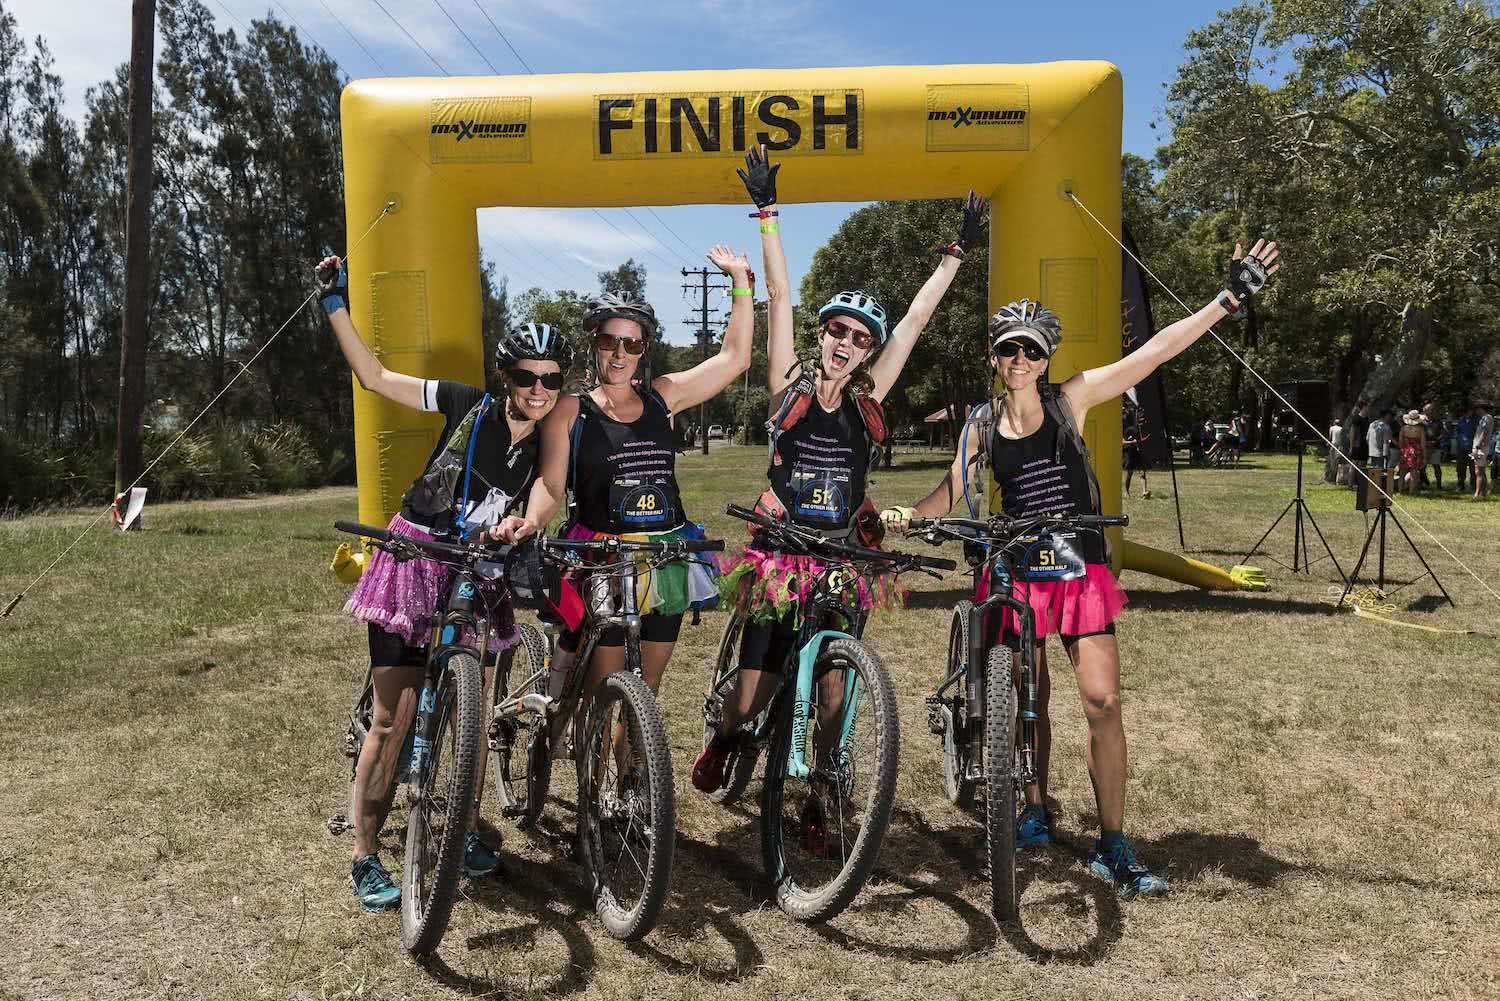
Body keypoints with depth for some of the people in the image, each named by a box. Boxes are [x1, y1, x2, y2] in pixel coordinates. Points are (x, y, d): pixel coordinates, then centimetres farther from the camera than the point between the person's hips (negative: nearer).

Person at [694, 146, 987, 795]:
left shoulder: (867, 400, 3)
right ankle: (721, 746, 36)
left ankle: (822, 792, 26)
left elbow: (916, 318, 5)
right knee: (753, 691, 3)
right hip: (779, 555, -2)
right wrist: (767, 212, -6)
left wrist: (958, 250, 7)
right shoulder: (791, 386, -1)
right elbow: (780, 296, -4)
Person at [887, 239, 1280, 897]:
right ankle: (1036, 813, 31)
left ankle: (1112, 846, 2)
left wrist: (1229, 298, -13)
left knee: (1102, 701, -8)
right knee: (1030, 699, 11)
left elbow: (1153, 354, -9)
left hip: (1080, 567, -2)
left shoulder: (1070, 400, -5)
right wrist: (900, 516, -12)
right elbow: (949, 496, 5)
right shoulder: (982, 427, 1)